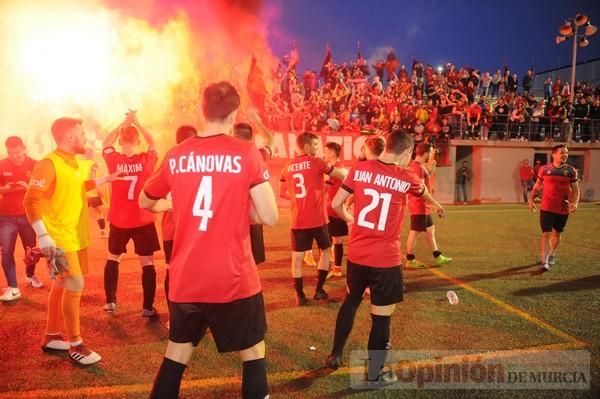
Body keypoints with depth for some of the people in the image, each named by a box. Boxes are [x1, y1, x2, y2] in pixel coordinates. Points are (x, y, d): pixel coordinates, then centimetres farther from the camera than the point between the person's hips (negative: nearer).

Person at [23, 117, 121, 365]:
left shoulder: (74, 163, 9)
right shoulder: (49, 164, -17)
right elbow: (31, 201, -21)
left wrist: (105, 179, 24)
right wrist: (43, 236, -25)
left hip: (76, 236, 9)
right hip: (60, 239, -9)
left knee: (61, 286, 16)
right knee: (75, 286, -8)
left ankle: (51, 337, 31)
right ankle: (76, 345, 4)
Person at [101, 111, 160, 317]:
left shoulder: (113, 161, -10)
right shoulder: (147, 161, -12)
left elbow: (106, 143, 11)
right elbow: (153, 143, 9)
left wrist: (123, 123, 7)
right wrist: (137, 123, 8)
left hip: (119, 222, 2)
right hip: (143, 221, -1)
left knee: (112, 258, 22)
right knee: (147, 263, 5)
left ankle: (110, 301, 25)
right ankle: (148, 307, 7)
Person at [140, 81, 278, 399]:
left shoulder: (175, 156, 2)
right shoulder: (246, 153, -10)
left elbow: (145, 202, 17)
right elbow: (269, 217, -12)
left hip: (184, 280, 4)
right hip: (234, 279, -3)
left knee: (177, 352, 23)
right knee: (253, 352, 16)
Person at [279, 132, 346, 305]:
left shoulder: (287, 167, 6)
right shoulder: (316, 162, -7)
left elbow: (283, 194, 12)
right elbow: (341, 175, -4)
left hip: (297, 220, 3)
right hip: (317, 218, -3)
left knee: (297, 256, 8)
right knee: (325, 250, 17)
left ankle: (300, 295, 11)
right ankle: (319, 290, 18)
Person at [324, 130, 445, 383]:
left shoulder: (359, 169, -2)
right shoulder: (406, 179, -6)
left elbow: (336, 204, 1)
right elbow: (424, 193, 18)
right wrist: (436, 205, 41)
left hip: (356, 253, 4)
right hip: (385, 258, -4)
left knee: (351, 301, 25)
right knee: (381, 316, 10)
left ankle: (335, 355, 37)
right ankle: (374, 374, 25)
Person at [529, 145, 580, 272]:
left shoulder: (571, 170, 0)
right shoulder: (544, 169, -2)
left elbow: (575, 189, 2)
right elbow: (537, 186, 10)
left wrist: (575, 203, -14)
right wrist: (531, 199, 1)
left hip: (563, 209, 2)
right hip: (547, 208, -2)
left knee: (556, 233, 16)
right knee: (546, 234, -7)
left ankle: (552, 255, 37)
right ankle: (544, 261, -7)